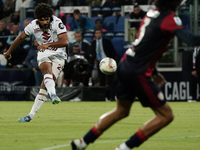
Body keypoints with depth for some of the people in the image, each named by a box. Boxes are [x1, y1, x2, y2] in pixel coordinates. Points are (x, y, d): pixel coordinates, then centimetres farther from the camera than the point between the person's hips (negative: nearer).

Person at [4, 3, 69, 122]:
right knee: (48, 72, -33)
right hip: (43, 54, 2)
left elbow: (65, 42, -24)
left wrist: (48, 45, -34)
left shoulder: (57, 23, -18)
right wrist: (9, 52, 22)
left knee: (45, 85, -12)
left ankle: (31, 114, -9)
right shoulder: (33, 26, -8)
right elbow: (20, 38, 10)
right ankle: (53, 95, -56)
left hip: (58, 55, -2)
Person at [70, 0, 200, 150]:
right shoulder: (169, 18, -17)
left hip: (125, 65, 9)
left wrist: (154, 71, 25)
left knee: (121, 111, 28)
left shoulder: (153, 13, 9)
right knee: (166, 115, 0)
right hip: (138, 73, -9)